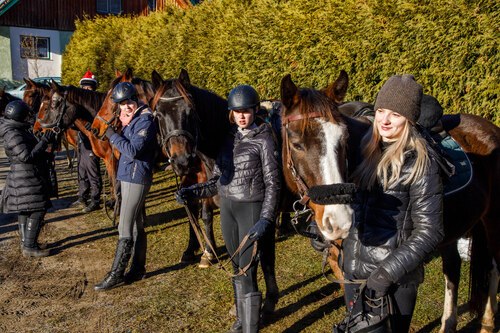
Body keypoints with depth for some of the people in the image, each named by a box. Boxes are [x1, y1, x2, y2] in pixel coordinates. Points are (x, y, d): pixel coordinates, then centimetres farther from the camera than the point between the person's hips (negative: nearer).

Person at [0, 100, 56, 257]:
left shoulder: (18, 130, 10)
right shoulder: (13, 134, -21)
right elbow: (27, 156, -26)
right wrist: (44, 141, -24)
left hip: (26, 178, 10)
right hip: (28, 179, -10)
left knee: (25, 210, 17)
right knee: (38, 210, -7)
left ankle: (26, 242, 28)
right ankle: (29, 247, 0)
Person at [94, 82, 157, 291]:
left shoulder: (145, 121, -15)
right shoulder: (131, 120, 14)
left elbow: (133, 150, -23)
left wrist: (112, 135, -15)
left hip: (136, 178, -10)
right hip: (129, 177, 10)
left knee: (125, 229, -5)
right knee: (137, 225, 15)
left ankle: (116, 274, 4)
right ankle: (138, 269, 24)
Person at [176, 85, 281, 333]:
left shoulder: (264, 139, -8)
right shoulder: (228, 139, 8)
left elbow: (272, 184, -11)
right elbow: (218, 179, 11)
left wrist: (265, 220, -21)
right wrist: (193, 192, -5)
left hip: (251, 208, -6)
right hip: (227, 208, 6)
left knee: (247, 271, -5)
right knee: (236, 268, 18)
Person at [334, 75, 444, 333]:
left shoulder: (420, 164, -15)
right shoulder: (365, 149, 2)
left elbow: (429, 231, -16)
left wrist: (389, 272, -21)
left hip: (396, 280, -5)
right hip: (354, 271, 6)